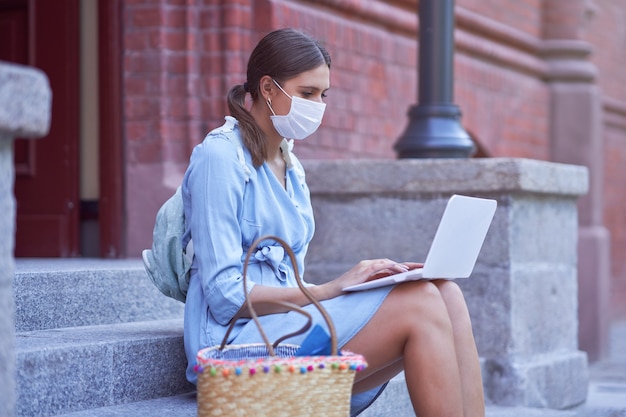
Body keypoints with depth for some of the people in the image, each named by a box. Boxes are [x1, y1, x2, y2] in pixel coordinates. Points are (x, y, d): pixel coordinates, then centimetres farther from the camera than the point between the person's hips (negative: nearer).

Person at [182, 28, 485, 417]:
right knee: (420, 303, -23)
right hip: (239, 339, -8)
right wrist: (329, 290, -16)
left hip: (285, 323, 8)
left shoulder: (290, 166, 19)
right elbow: (226, 294, -14)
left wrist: (359, 277, 2)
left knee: (447, 295, -14)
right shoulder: (220, 157, -7)